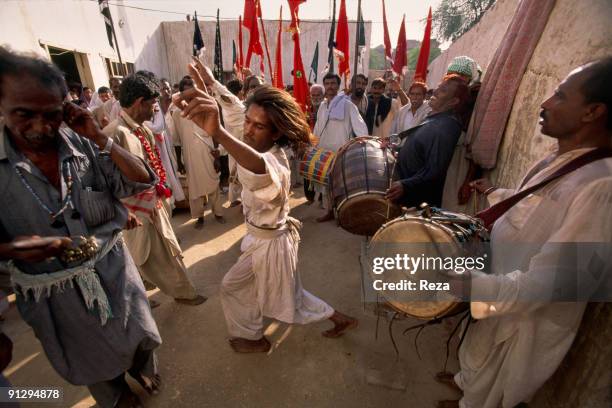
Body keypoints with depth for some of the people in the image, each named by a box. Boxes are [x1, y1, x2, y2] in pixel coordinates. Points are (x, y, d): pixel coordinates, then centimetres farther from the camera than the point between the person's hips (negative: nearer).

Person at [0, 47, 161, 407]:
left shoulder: (84, 145, -13)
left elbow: (142, 180, -13)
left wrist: (99, 138, -22)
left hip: (112, 271, 1)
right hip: (52, 292, 0)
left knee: (140, 339, 23)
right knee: (94, 365, 24)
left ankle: (142, 370, 57)